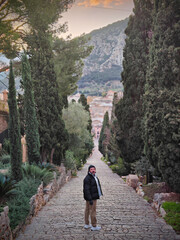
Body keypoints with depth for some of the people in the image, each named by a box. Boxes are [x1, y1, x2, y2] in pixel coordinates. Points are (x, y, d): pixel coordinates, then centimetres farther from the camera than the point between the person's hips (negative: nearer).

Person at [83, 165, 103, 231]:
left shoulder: (94, 177, 12)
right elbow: (86, 190, -23)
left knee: (87, 210, 16)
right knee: (93, 211, -4)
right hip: (91, 198, -10)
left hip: (93, 197, 10)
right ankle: (94, 226, 4)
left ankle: (86, 224, 25)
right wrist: (90, 199, -26)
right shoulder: (87, 178, -20)